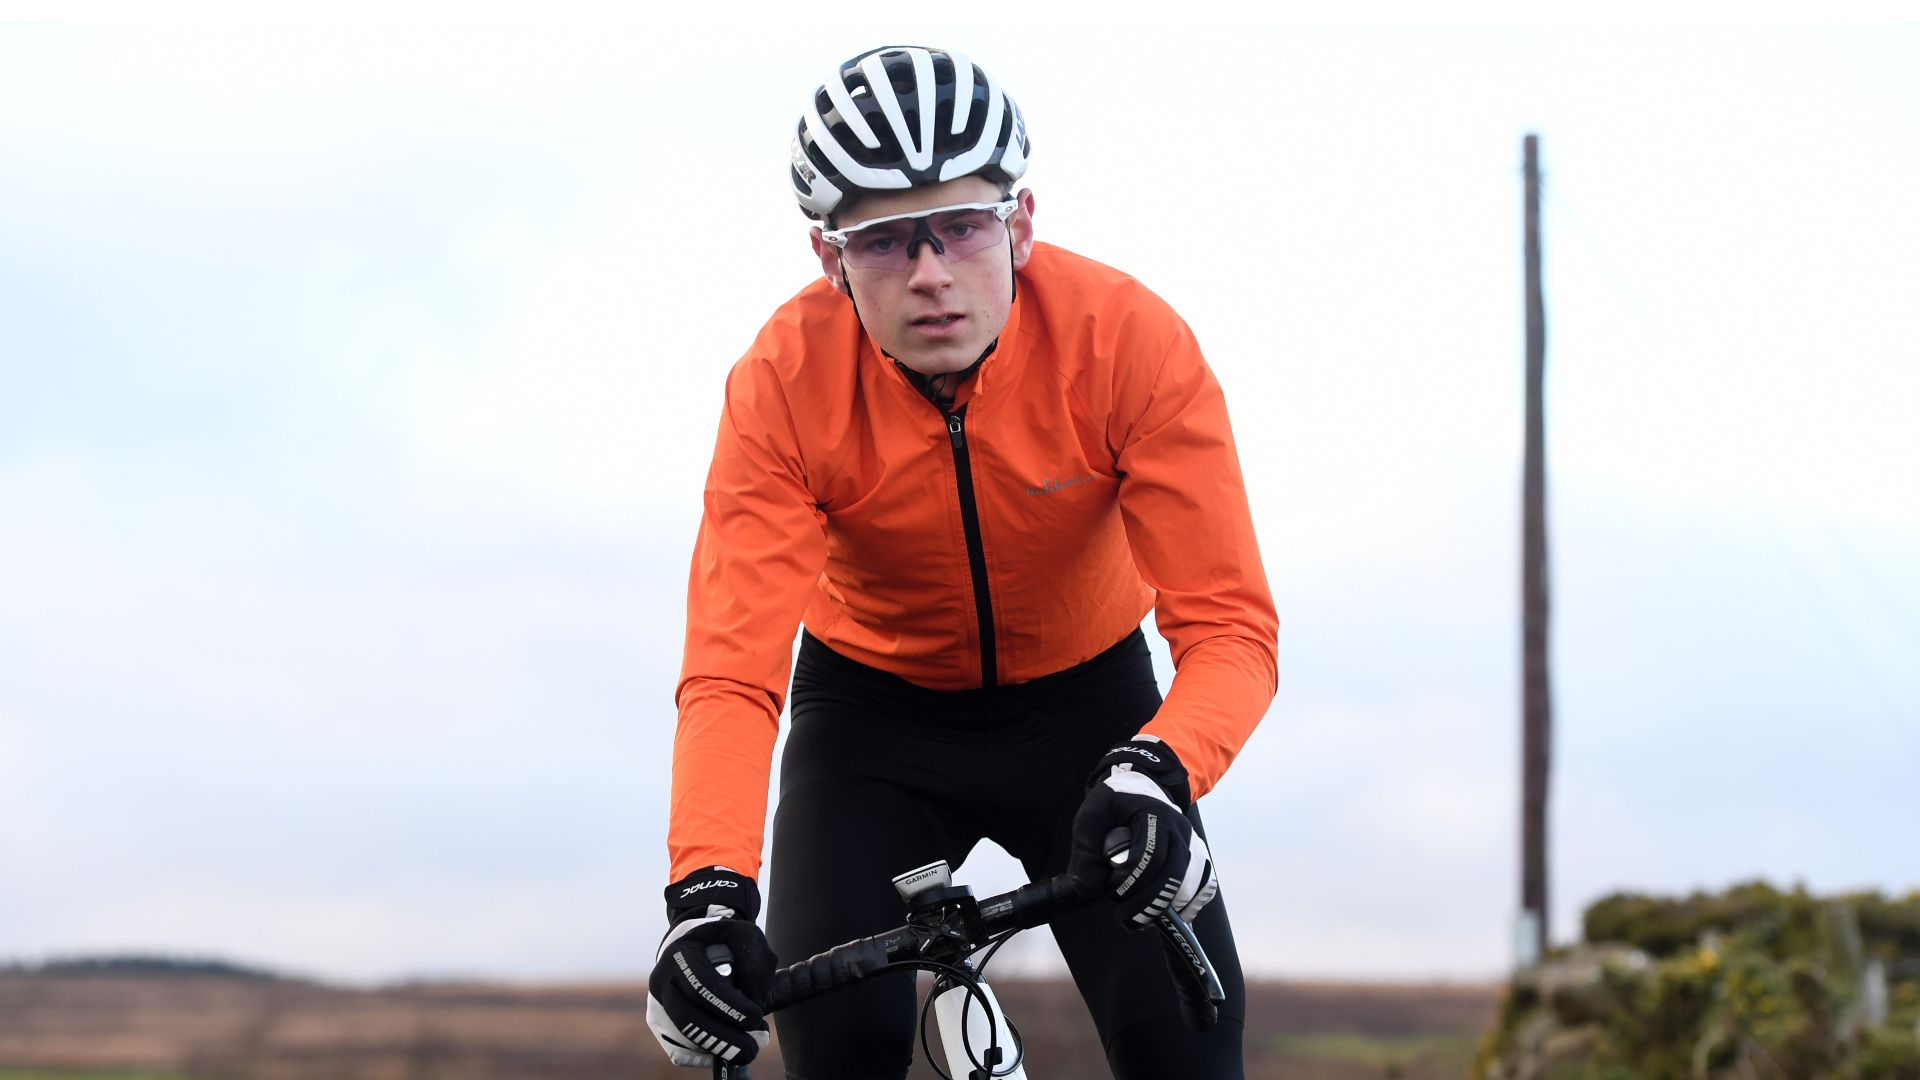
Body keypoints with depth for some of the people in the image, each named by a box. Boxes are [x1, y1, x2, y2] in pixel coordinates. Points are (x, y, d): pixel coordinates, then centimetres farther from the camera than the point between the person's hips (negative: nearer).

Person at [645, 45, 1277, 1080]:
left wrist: (1156, 771, -49)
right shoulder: (784, 382, -25)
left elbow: (1227, 624, -28)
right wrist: (709, 894, -47)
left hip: (1084, 703, 0)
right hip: (874, 712, 0)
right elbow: (733, 665, -31)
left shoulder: (1130, 340, -27)